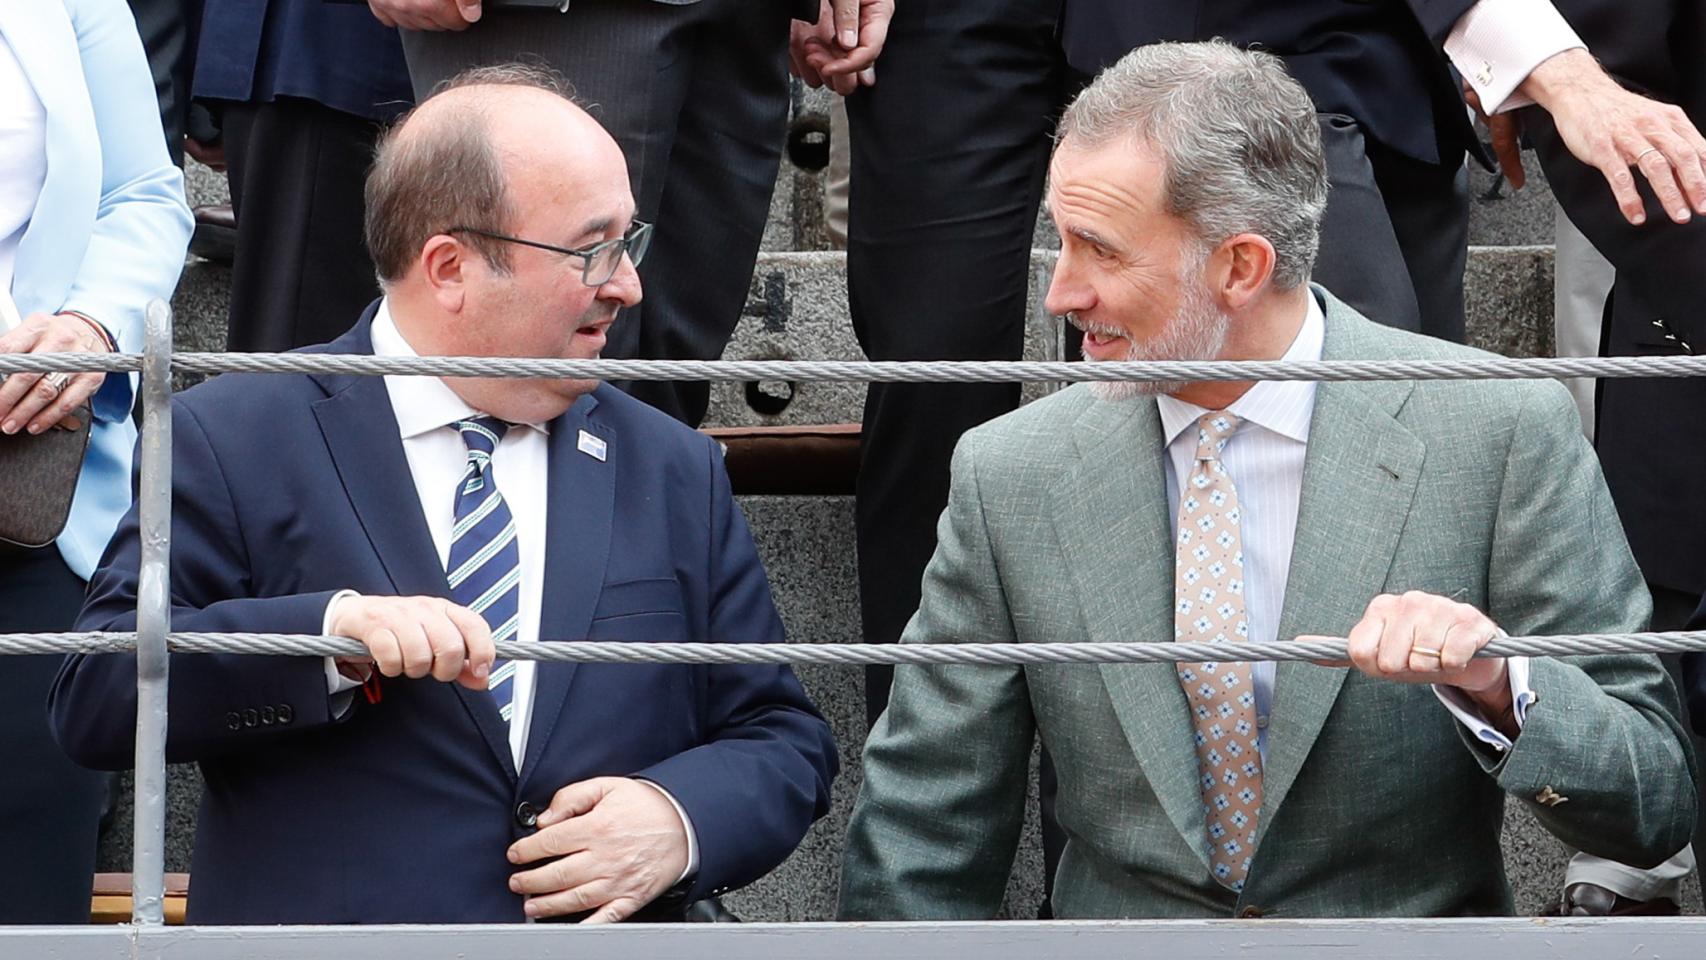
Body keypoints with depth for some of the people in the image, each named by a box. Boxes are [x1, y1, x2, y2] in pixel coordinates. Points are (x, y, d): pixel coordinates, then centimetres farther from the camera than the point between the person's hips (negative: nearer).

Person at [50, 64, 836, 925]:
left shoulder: (675, 472, 15)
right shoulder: (232, 443, 3)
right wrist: (329, 630, -18)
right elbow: (92, 701, -4)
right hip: (319, 926, -3)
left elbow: (785, 740, 17)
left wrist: (682, 820, -4)